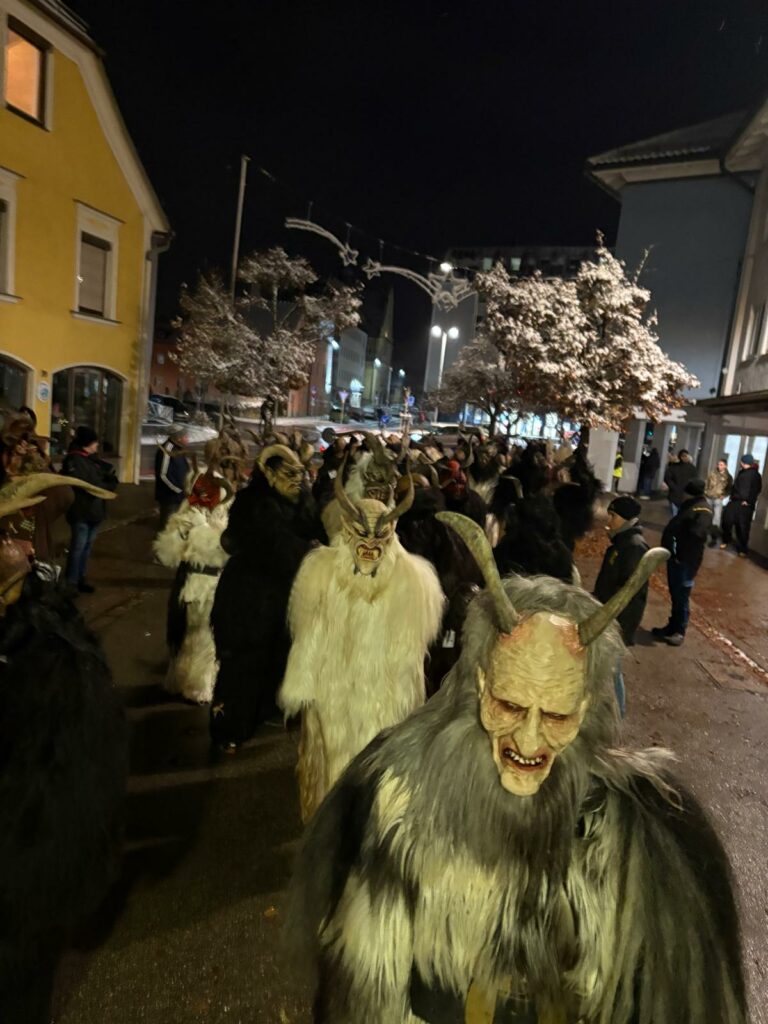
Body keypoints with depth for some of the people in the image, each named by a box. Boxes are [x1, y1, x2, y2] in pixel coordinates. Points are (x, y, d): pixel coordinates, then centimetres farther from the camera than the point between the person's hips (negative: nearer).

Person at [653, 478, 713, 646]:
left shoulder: (703, 510, -16)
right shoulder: (688, 505, 12)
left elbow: (697, 535, -28)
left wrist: (682, 556, -19)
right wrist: (669, 549, 8)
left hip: (686, 561, -9)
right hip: (675, 557, 9)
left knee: (681, 597, 1)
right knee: (675, 595, 18)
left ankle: (679, 632, 13)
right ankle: (672, 627, 29)